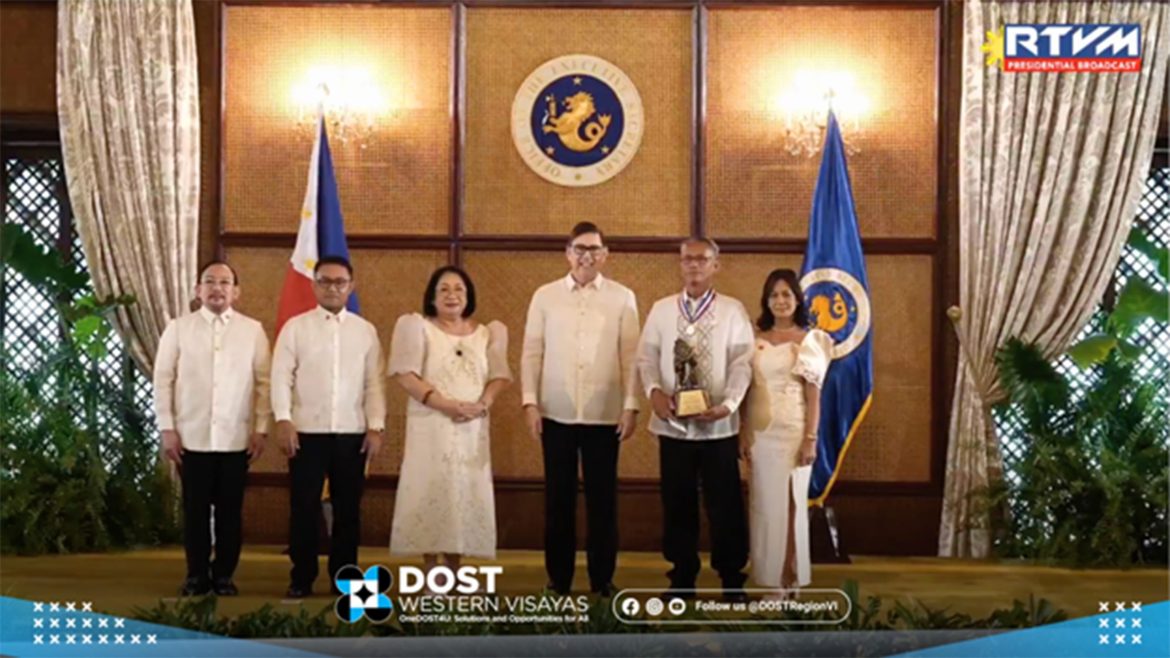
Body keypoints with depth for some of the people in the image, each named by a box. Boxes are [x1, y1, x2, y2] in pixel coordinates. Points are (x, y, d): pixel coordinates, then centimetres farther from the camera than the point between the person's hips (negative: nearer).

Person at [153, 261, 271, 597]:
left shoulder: (253, 330, 4)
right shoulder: (178, 328, 4)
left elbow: (264, 382, 3)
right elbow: (163, 379, 3)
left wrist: (261, 429, -2)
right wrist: (167, 428, -3)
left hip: (237, 439, 0)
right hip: (192, 438, 0)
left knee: (230, 511, 5)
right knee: (195, 510, 5)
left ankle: (224, 575, 16)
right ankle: (197, 575, 15)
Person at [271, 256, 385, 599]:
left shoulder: (365, 331, 8)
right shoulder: (295, 327, 3)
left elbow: (374, 383, 6)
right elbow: (281, 377, -2)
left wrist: (376, 426, -2)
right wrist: (283, 419, -13)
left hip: (353, 433, 2)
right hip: (307, 431, -2)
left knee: (348, 508, 6)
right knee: (304, 507, 1)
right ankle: (301, 578, 10)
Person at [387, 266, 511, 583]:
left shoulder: (486, 333, 13)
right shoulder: (418, 327, 1)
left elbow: (498, 375, 8)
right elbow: (406, 375, -8)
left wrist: (482, 404, -12)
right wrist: (445, 404, -18)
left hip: (473, 427, 4)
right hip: (431, 424, -3)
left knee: (467, 492, 3)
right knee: (430, 492, -6)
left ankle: (455, 570, 12)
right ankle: (431, 573, -2)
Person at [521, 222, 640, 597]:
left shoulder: (622, 298, 3)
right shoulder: (545, 296, 5)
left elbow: (630, 355, 1)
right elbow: (531, 352, 4)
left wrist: (631, 406, -4)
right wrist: (530, 401, -3)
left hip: (605, 414, -1)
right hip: (557, 413, 1)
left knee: (602, 499, 5)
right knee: (558, 498, 7)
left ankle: (602, 579, 14)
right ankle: (558, 579, 16)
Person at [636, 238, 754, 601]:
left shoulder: (733, 310, 3)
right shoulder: (661, 309, 8)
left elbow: (742, 363, -3)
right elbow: (646, 357, 5)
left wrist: (728, 403, -17)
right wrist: (655, 391, -14)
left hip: (719, 425, -2)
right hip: (673, 424, 2)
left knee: (725, 504, 3)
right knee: (677, 503, 8)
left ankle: (732, 579, 15)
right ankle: (682, 577, 19)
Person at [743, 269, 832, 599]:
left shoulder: (809, 340, -2)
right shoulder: (756, 341, 8)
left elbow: (814, 394, -5)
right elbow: (747, 390, 8)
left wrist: (811, 438, -11)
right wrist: (743, 434, 3)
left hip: (793, 431, -4)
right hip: (761, 432, 4)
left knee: (790, 502, 2)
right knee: (765, 504, 6)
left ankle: (791, 578, 9)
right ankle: (773, 578, 14)